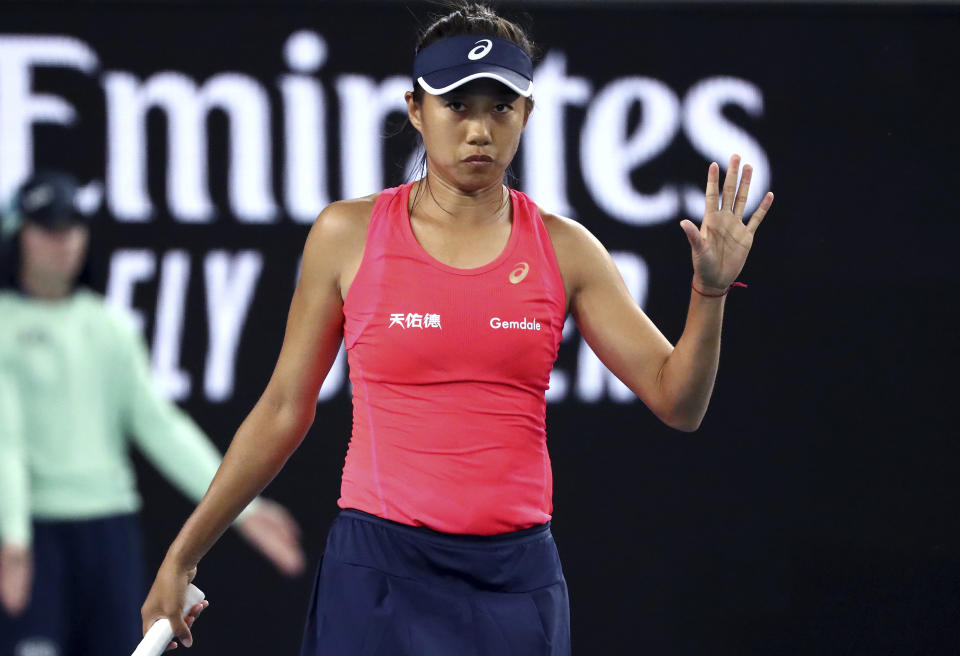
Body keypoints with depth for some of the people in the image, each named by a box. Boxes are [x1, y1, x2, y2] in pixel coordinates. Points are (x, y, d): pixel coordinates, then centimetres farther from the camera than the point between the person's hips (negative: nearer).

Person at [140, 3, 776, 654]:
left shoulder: (563, 249, 4)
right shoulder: (348, 234, 1)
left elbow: (677, 401, 4)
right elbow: (284, 410, 8)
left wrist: (710, 292, -14)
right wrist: (184, 555, 8)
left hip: (516, 579, 1)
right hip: (378, 571, -1)